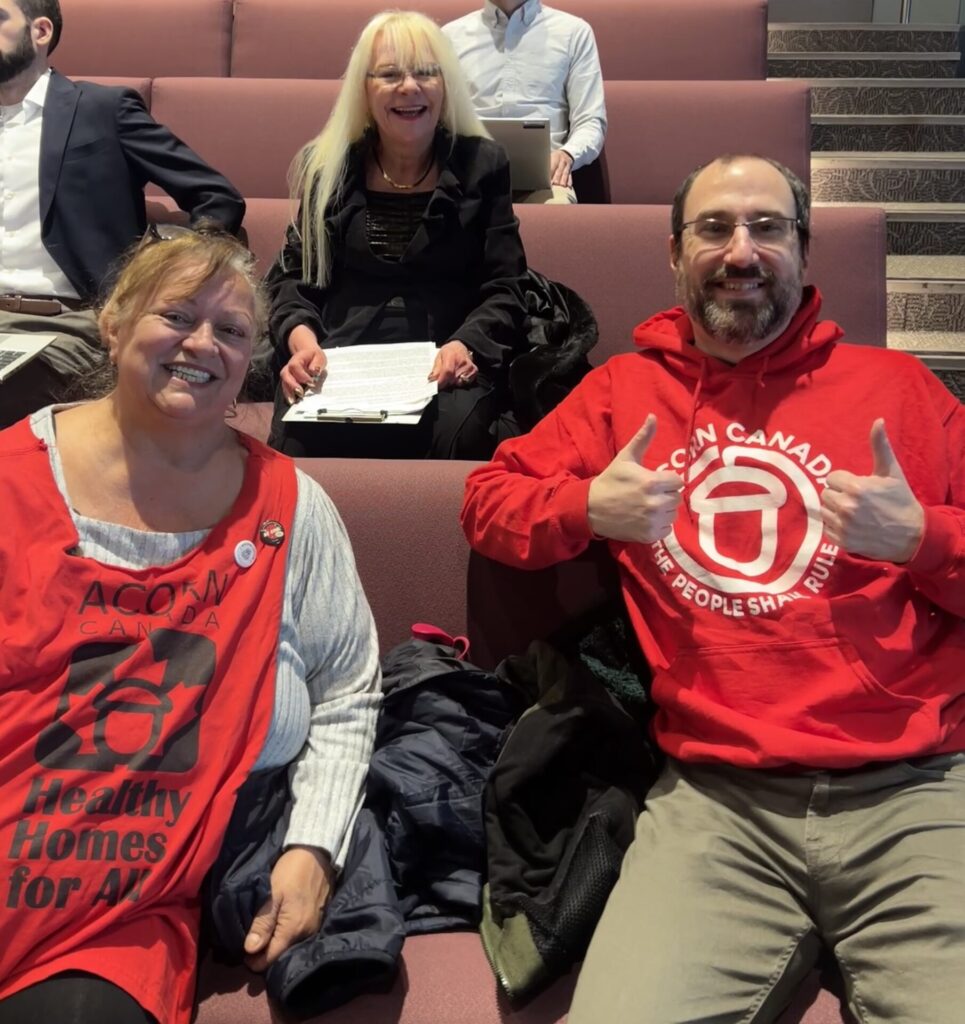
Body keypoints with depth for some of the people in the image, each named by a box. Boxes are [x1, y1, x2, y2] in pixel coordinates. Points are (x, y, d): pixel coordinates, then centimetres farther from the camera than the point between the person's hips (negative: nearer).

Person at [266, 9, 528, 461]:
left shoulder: (482, 165, 9)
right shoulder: (327, 166, 13)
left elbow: (504, 289, 5)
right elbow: (293, 274, 14)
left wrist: (465, 346, -16)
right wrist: (301, 337, -8)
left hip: (444, 369, 0)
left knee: (456, 431, -36)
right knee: (298, 434, -34)